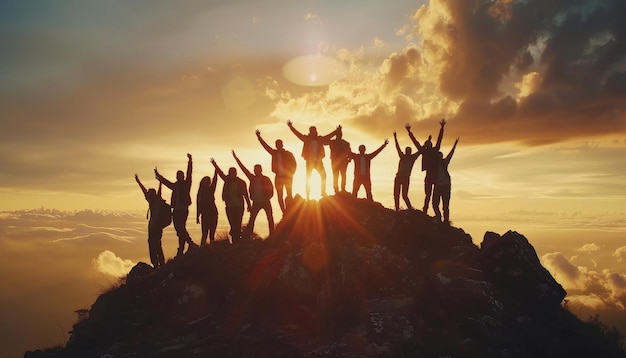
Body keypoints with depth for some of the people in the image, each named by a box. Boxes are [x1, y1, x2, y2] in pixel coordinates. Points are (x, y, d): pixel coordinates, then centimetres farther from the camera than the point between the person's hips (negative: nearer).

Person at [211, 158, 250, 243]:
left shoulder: (241, 182, -1)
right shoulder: (227, 180, 5)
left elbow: (245, 194, 2)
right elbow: (220, 172, 1)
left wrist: (248, 204, 1)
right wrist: (214, 164, -8)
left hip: (239, 207, -2)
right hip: (229, 207, 2)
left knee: (237, 225, -4)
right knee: (233, 225, 4)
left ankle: (237, 241, 2)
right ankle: (234, 241, 10)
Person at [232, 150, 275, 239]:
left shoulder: (266, 179, -1)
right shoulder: (252, 178, 5)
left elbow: (271, 189, 2)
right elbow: (243, 168, 4)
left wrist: (268, 196, -15)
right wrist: (236, 158, 3)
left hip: (266, 202, -2)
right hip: (256, 202, 2)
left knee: (270, 219, -1)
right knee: (251, 220, 1)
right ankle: (245, 237, 3)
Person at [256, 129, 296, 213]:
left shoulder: (288, 153, 2)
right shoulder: (274, 153, 9)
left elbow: (294, 164, 4)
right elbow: (265, 146, 11)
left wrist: (291, 173, -5)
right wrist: (259, 137, 7)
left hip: (287, 177, -3)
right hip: (278, 177, 3)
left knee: (289, 195, -5)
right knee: (279, 197, 1)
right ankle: (284, 213, 5)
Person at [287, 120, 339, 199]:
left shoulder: (320, 139, 7)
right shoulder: (307, 139, -1)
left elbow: (329, 136, 16)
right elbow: (298, 134, -6)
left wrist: (337, 130, 19)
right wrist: (291, 127, -15)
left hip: (318, 161, 3)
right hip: (309, 161, -3)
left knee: (323, 175, -1)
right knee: (308, 178, 0)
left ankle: (323, 192, 13)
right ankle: (307, 196, 5)